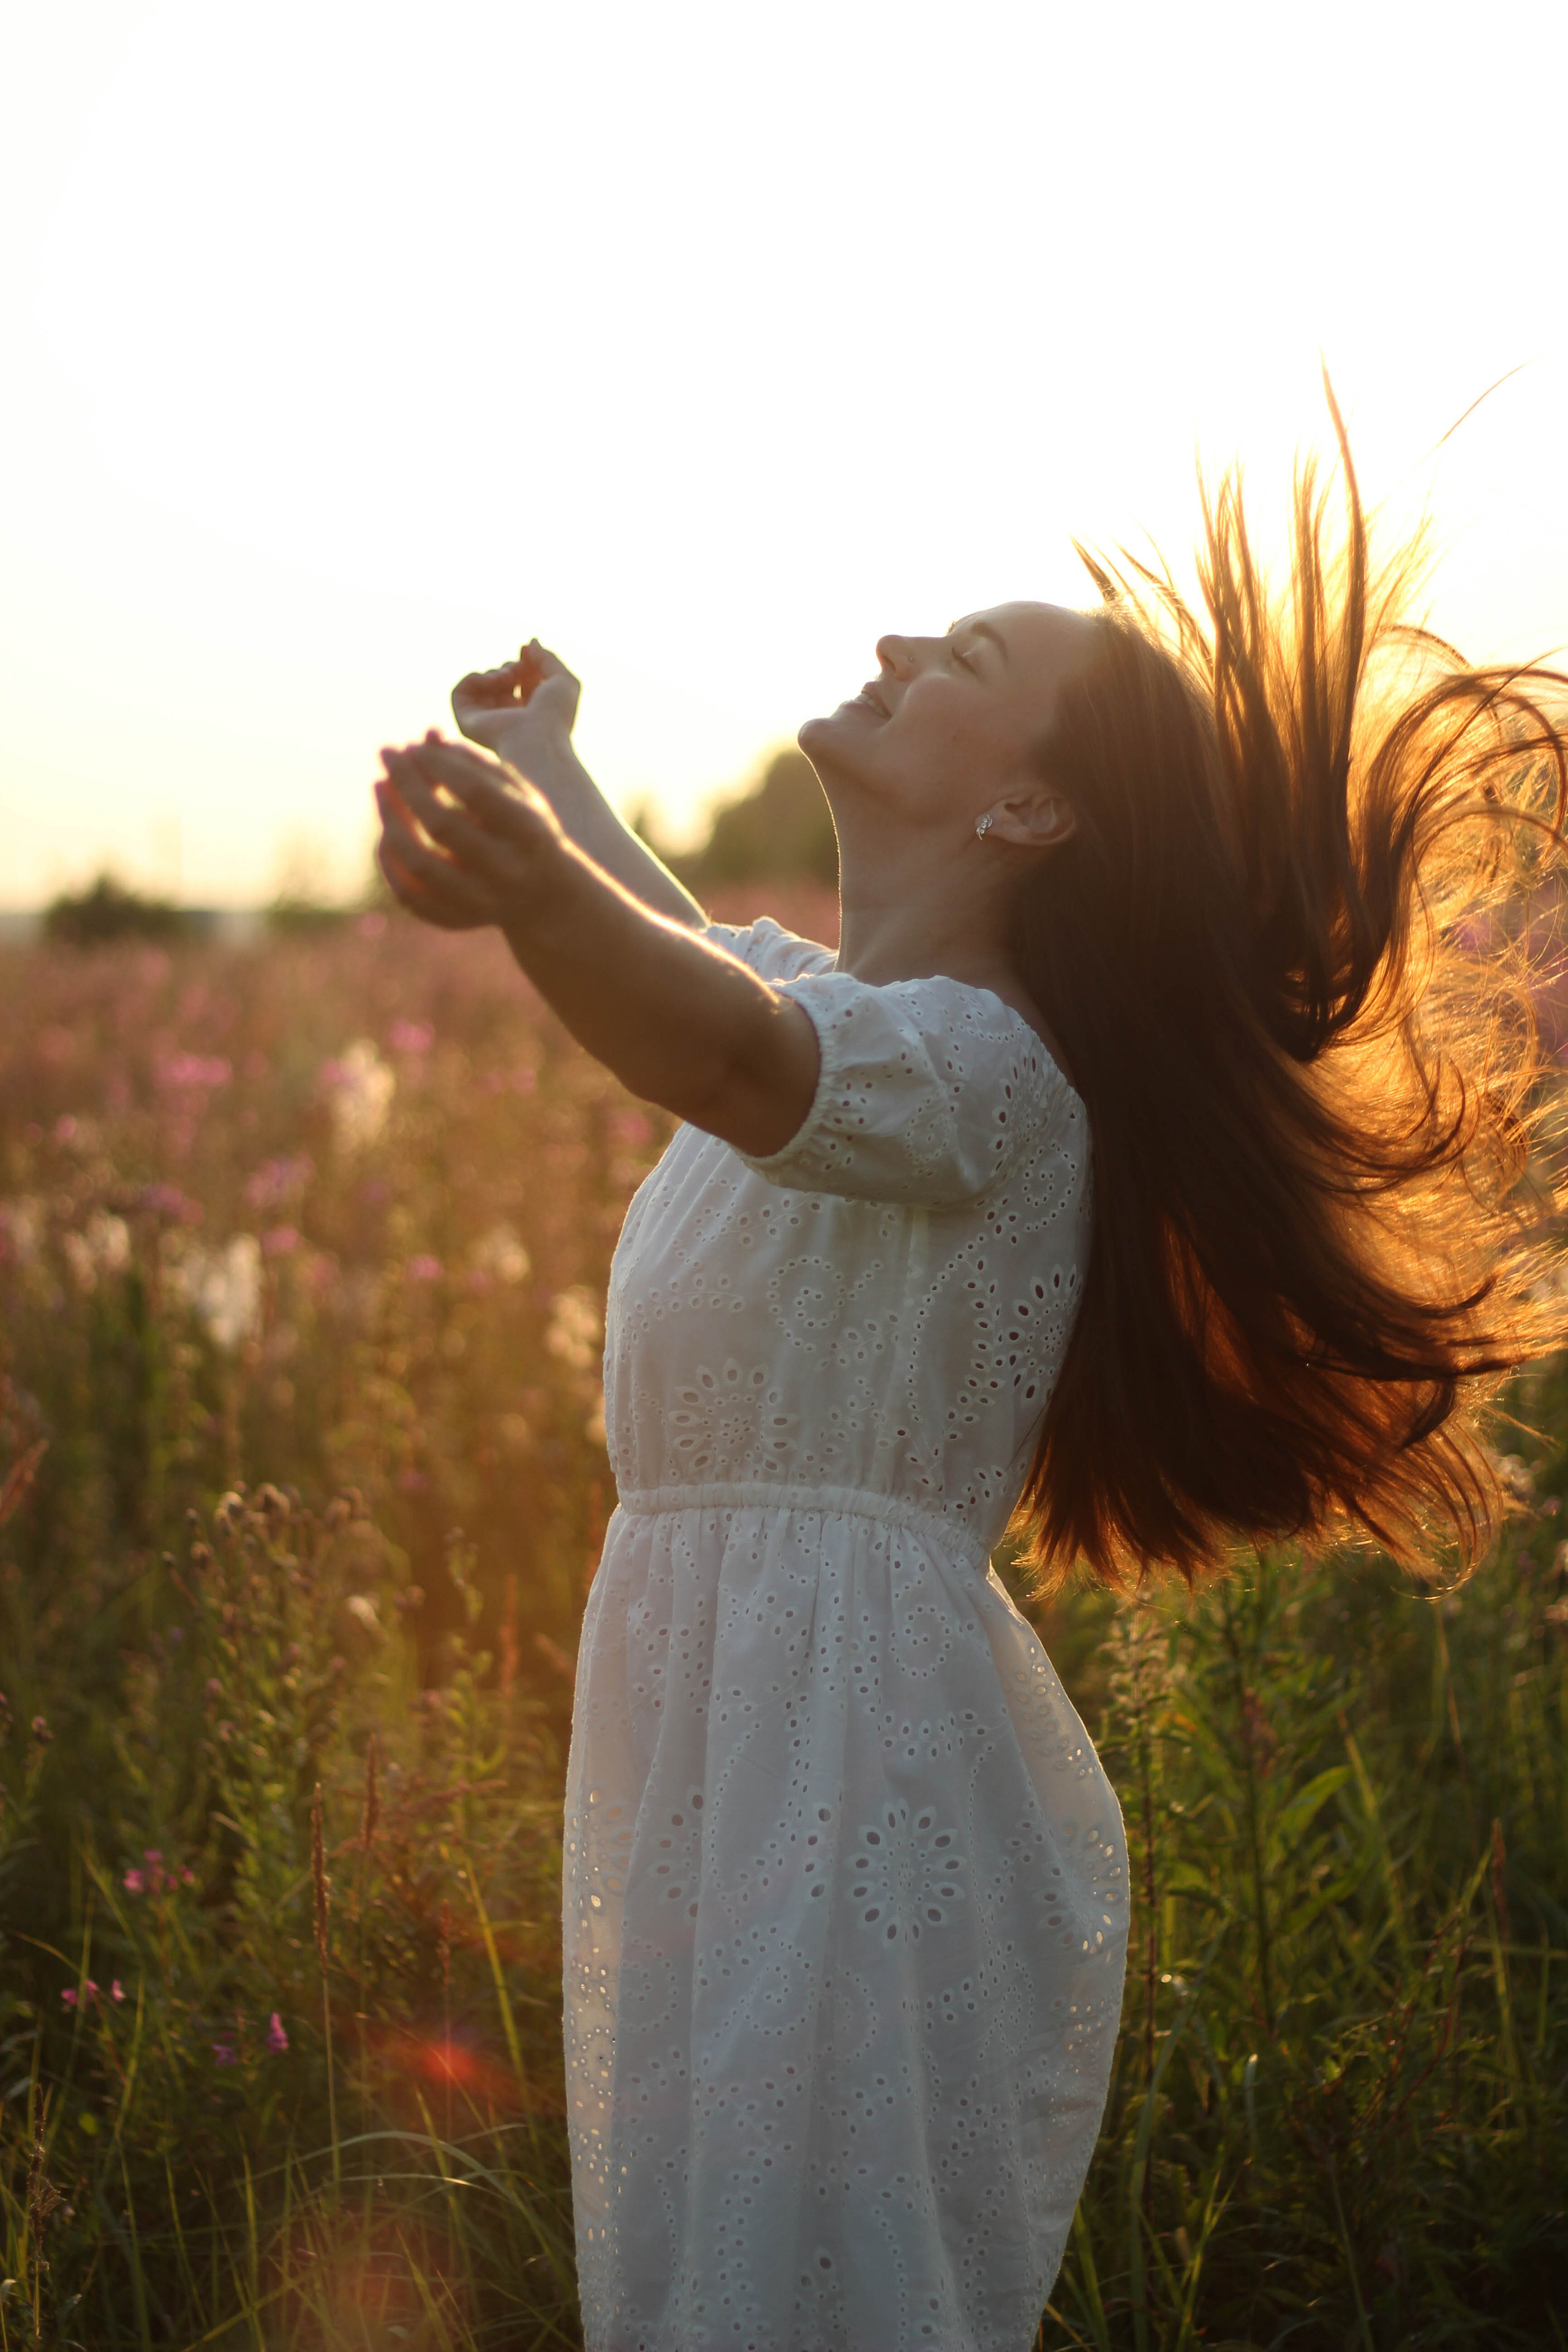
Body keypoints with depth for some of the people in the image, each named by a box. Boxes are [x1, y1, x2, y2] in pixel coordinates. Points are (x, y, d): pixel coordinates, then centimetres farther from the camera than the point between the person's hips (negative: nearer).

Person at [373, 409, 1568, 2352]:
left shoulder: (972, 1063, -16)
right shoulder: (848, 1005, 14)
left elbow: (734, 1056, -39)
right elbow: (686, 951, 37)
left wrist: (533, 883, -58)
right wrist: (548, 759, 52)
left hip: (852, 1773, -10)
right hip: (733, 1761, 10)